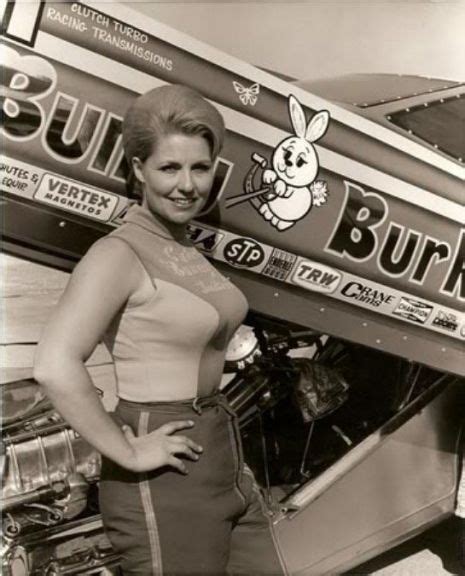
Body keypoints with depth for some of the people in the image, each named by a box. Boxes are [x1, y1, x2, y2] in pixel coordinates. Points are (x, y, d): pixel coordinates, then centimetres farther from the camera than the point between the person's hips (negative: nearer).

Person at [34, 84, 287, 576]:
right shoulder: (118, 253, -16)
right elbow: (55, 366, -29)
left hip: (222, 457, 8)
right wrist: (128, 453, -21)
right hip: (167, 477, -8)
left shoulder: (186, 251, 8)